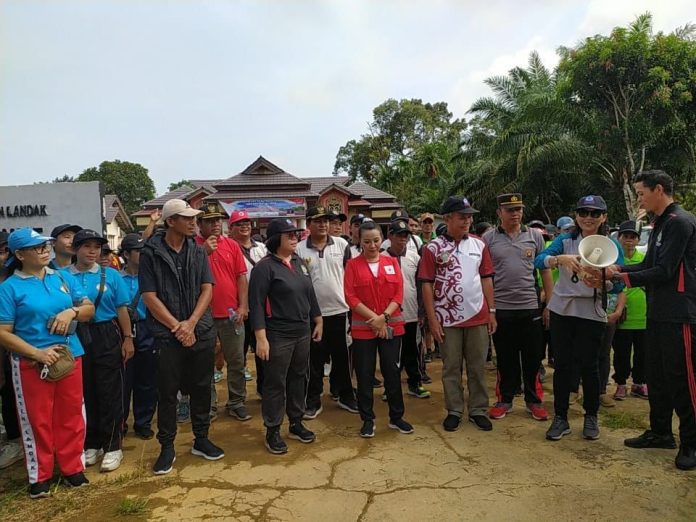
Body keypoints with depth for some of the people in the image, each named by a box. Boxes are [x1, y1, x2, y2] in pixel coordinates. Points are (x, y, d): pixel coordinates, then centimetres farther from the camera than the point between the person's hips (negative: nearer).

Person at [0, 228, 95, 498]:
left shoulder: (63, 278, 6)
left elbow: (89, 308, 8)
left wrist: (72, 311, -13)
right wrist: (37, 353, -19)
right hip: (31, 364, -3)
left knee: (70, 415, 12)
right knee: (38, 419, 8)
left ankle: (72, 468, 27)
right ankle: (40, 475, 25)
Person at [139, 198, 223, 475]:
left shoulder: (198, 252, 5)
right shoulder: (150, 254, -6)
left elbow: (207, 289, 1)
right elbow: (149, 297, -9)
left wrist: (191, 323, -11)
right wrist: (177, 327, -11)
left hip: (201, 331, 3)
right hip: (168, 335, -3)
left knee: (201, 388, 12)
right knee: (167, 393, 6)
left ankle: (201, 439, 28)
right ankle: (167, 447, 21)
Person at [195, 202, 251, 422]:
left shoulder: (232, 245, 5)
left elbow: (242, 277, 4)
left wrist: (243, 306, -3)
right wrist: (204, 251, -18)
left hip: (231, 314, 2)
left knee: (236, 361, 8)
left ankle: (236, 403, 21)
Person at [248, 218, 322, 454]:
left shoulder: (299, 262, 9)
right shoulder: (265, 267, -13)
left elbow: (310, 294, 16)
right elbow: (256, 304, -16)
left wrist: (318, 321, 16)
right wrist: (261, 338, -20)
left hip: (303, 333, 7)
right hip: (278, 336, -7)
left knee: (299, 379, 16)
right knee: (275, 384, 4)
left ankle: (296, 423, 31)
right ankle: (272, 432, 18)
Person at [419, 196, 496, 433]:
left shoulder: (479, 245, 5)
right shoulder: (433, 248, -6)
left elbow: (486, 279, 9)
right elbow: (426, 285, -6)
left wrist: (492, 311, 4)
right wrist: (432, 319, -9)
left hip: (477, 317, 3)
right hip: (447, 319, -2)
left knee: (478, 367, 11)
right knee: (451, 368, 9)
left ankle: (478, 410, 24)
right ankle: (454, 411, 22)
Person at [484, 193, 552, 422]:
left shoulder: (535, 236, 4)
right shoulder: (488, 238, 1)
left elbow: (545, 271, 7)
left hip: (530, 306, 1)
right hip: (500, 308, -1)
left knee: (532, 358, 9)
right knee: (505, 358, 10)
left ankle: (534, 400, 24)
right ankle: (505, 399, 24)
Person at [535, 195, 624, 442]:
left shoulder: (611, 245, 0)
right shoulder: (566, 240, 2)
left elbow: (618, 285, -6)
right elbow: (538, 260, -14)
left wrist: (602, 281, -28)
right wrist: (561, 258, -33)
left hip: (592, 313, -1)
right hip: (562, 310, 1)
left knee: (589, 365, 6)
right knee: (562, 364, 6)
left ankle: (591, 417, 26)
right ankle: (560, 418, 17)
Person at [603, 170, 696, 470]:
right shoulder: (661, 224, 15)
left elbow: (664, 271, -20)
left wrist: (623, 277, -14)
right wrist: (617, 268, 2)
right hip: (658, 313, 10)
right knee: (657, 376, 16)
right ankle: (660, 432, 29)